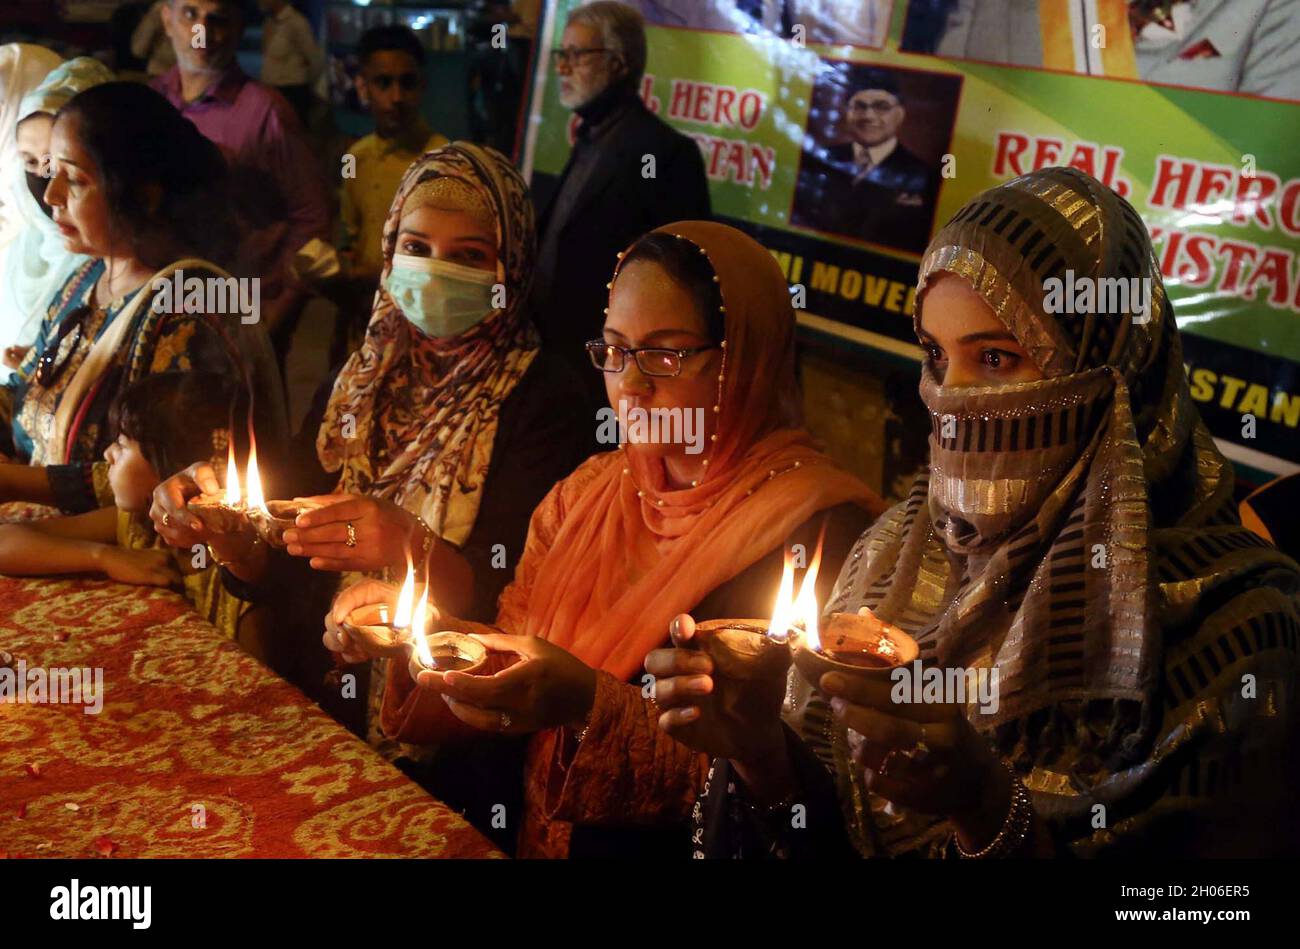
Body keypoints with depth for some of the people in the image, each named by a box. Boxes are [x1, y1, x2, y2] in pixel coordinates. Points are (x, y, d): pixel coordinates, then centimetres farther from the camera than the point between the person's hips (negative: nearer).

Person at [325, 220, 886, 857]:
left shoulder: (820, 529, -14)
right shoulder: (588, 493, 7)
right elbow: (510, 654, 9)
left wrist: (592, 704, -25)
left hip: (670, 843, -5)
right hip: (533, 828, 5)